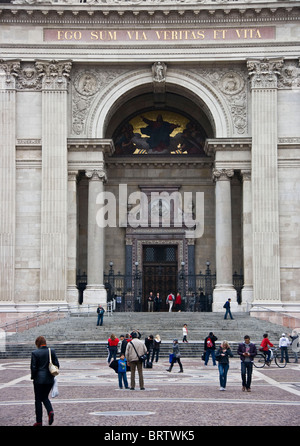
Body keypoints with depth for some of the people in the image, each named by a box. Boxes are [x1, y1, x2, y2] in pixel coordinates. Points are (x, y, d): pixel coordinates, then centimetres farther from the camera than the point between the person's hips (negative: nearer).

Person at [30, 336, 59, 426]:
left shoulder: (35, 353, -10)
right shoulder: (52, 351, 0)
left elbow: (33, 367, -10)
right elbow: (57, 364, 1)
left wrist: (33, 377, 5)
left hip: (39, 379, -4)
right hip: (50, 379, 4)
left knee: (38, 399, 7)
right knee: (45, 397, 20)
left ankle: (39, 421, 10)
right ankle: (50, 411, -7)